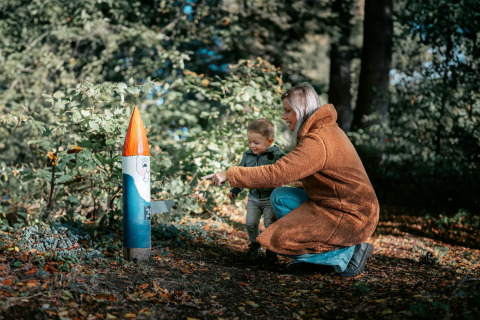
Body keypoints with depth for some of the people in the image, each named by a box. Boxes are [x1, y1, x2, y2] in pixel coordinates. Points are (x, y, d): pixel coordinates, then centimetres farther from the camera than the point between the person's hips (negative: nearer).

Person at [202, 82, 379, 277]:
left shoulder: (317, 142, -22)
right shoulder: (327, 129, 10)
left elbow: (275, 174, -28)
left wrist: (229, 175, -21)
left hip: (350, 217, -10)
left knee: (280, 241, -10)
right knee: (279, 197, 7)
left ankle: (349, 252, -4)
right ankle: (309, 256, 8)